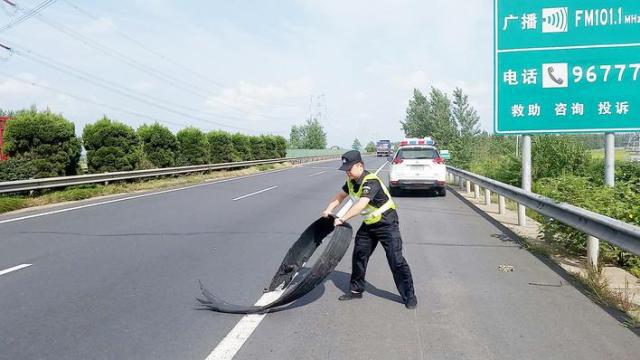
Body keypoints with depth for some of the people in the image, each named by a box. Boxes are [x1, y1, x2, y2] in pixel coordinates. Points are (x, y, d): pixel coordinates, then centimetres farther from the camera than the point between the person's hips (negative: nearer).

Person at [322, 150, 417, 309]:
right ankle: (356, 290, 26)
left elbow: (360, 204, -39)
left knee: (396, 260, -8)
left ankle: (409, 296, 5)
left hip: (387, 223, -8)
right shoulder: (351, 181, -1)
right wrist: (329, 209, -2)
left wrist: (342, 219, -39)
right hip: (369, 224, 8)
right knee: (359, 255, 10)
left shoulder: (371, 181, -28)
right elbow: (341, 195, 14)